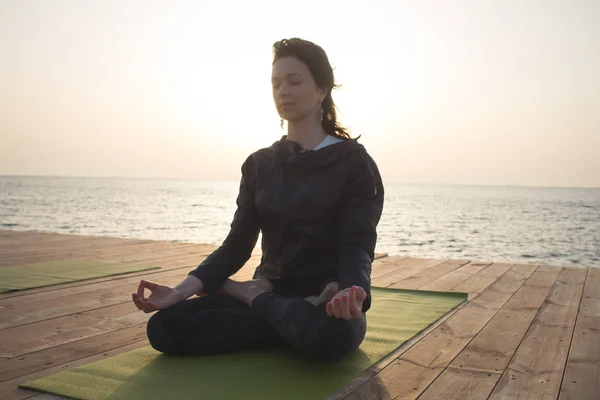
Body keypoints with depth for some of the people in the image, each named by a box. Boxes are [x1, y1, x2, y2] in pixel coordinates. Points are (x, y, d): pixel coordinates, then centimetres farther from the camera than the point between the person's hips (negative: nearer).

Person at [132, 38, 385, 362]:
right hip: (271, 294, 3)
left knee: (329, 333, -41)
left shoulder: (353, 161, -3)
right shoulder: (259, 164, 10)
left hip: (326, 302, -2)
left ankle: (253, 295, -10)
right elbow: (237, 243, 3)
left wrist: (352, 293, -35)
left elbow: (357, 247, -12)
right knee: (165, 326, -20)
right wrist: (185, 288, -13)